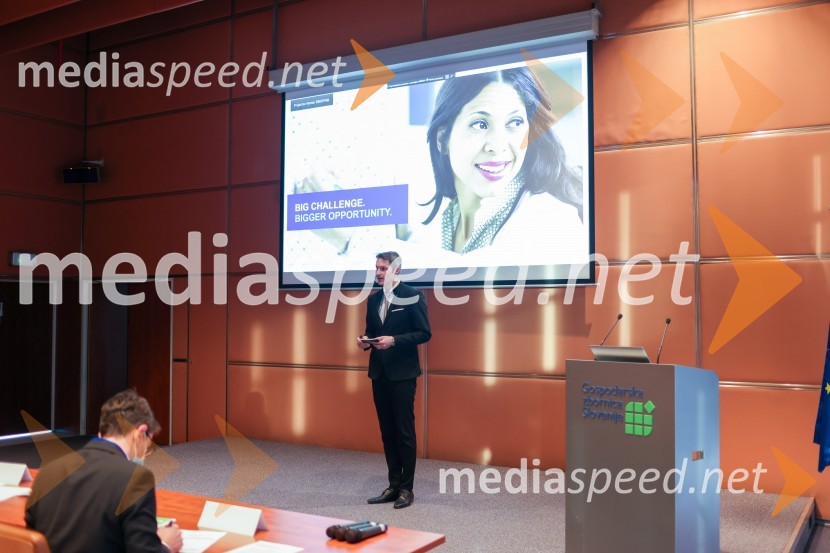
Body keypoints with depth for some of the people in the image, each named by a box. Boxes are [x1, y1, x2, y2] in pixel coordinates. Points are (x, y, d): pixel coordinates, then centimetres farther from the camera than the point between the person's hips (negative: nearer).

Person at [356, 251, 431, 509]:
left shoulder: (412, 296, -7)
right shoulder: (373, 299, 12)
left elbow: (424, 333, -10)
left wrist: (394, 340, -20)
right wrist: (365, 341, -3)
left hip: (402, 372, -6)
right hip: (379, 372, 6)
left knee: (405, 431, -1)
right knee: (387, 431, 11)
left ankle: (406, 488, 9)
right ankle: (393, 485, 20)